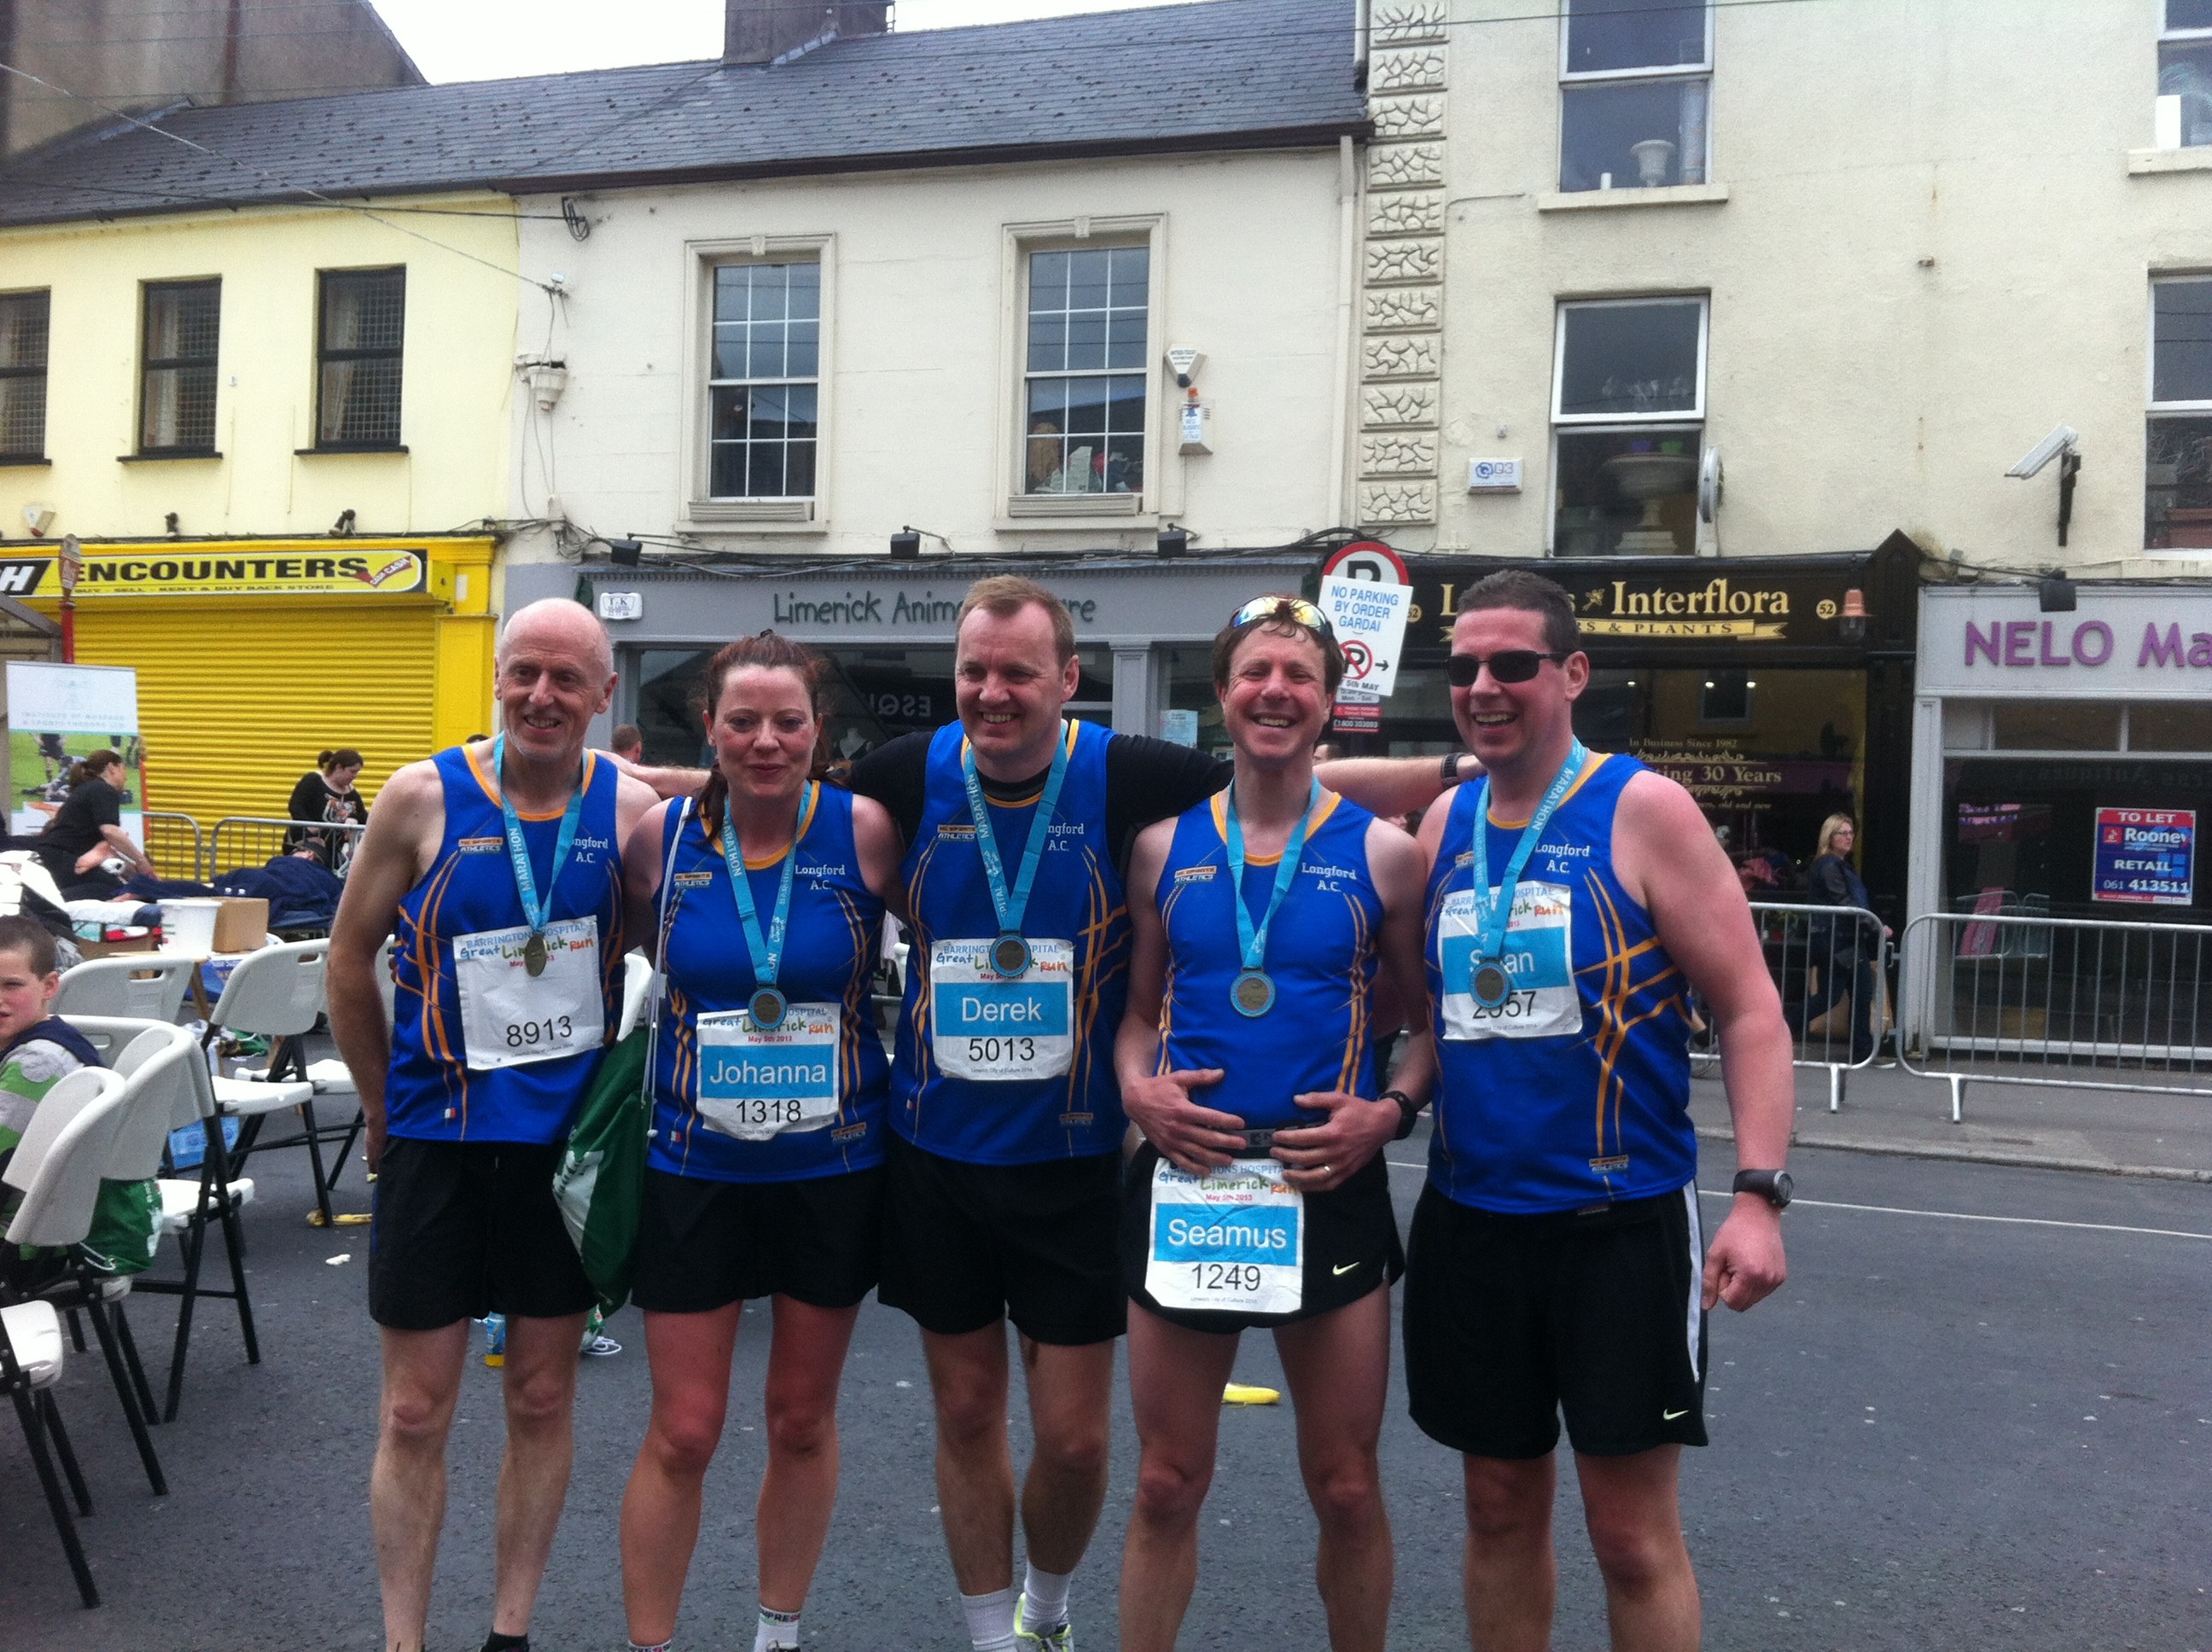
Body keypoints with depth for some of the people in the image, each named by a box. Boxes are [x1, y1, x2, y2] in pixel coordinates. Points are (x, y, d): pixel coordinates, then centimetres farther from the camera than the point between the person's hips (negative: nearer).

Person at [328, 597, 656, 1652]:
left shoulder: (633, 811, -5)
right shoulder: (424, 797, -8)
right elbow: (350, 957, 2)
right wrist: (384, 1111, 6)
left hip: (566, 1139, 1)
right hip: (437, 1140, -1)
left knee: (543, 1397, 12)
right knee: (414, 1414, 6)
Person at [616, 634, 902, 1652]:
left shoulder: (867, 833, -12)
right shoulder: (660, 837, -8)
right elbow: (635, 948, 11)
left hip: (834, 1166, 0)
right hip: (695, 1168, 0)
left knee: (803, 1419, 15)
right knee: (681, 1434, 5)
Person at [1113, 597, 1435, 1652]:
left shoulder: (1381, 852, -2)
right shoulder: (1163, 845, 4)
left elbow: (1432, 1019, 5)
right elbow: (1138, 1011, 12)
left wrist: (1392, 1110, -12)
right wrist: (1139, 1092, -8)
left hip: (1330, 1188, -1)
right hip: (1185, 1181, 2)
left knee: (1346, 1488, 11)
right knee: (1167, 1486, 12)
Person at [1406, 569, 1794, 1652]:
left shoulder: (1642, 810, -7)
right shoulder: (1444, 824, 6)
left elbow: (1748, 1010, -9)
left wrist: (1758, 1194, -16)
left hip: (1622, 1224, -4)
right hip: (1468, 1222, 4)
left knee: (1632, 1532, 4)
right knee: (1499, 1508, 15)